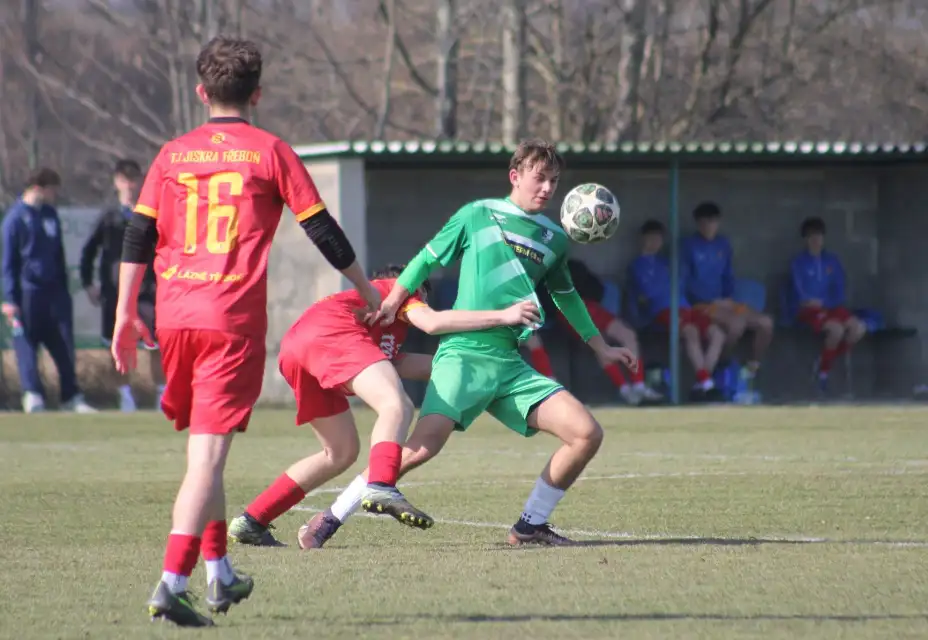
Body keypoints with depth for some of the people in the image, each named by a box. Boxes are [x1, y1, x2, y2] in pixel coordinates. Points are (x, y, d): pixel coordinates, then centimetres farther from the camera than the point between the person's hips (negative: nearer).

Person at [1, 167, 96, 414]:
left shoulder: (50, 214, 13)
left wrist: (64, 290, 20)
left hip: (54, 291, 6)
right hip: (28, 290, -6)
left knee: (64, 346, 5)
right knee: (27, 345, -4)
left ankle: (72, 397, 9)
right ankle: (33, 395, -4)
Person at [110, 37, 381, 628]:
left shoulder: (172, 155, 10)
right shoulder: (271, 153, 1)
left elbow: (138, 238, 6)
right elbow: (322, 230, 3)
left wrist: (126, 315, 9)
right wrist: (367, 290, 16)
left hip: (175, 315, 4)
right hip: (233, 320, -4)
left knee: (202, 447, 20)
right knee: (209, 454, -8)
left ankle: (220, 574, 28)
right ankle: (172, 582, -20)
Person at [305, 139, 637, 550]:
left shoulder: (554, 239, 18)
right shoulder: (477, 215, 5)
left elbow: (566, 297, 33)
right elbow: (427, 259, 11)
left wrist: (601, 348, 38)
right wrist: (390, 304, 1)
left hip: (510, 365, 5)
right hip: (463, 354, -5)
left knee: (587, 434, -10)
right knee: (421, 448, -22)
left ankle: (531, 525, 4)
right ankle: (331, 518, -9)